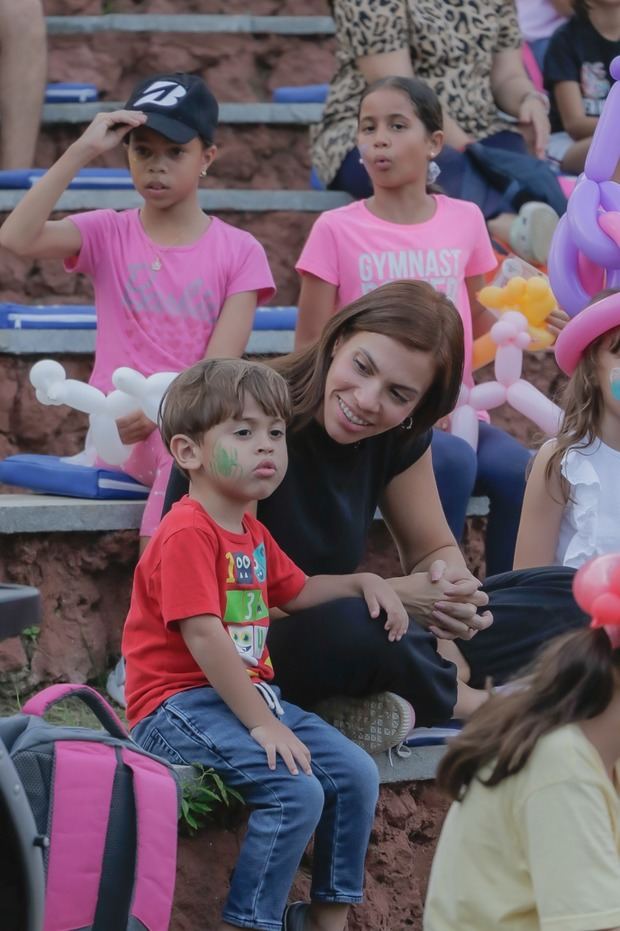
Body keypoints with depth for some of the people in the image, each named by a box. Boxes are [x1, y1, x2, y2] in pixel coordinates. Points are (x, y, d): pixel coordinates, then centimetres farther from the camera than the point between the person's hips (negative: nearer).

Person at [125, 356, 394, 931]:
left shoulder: (253, 534, 17)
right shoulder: (188, 534, -16)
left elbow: (295, 592, 36)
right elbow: (203, 636, -23)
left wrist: (364, 582, 21)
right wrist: (262, 724, -23)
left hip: (248, 694, 10)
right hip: (180, 706, -10)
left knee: (356, 774, 2)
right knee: (295, 791, -26)